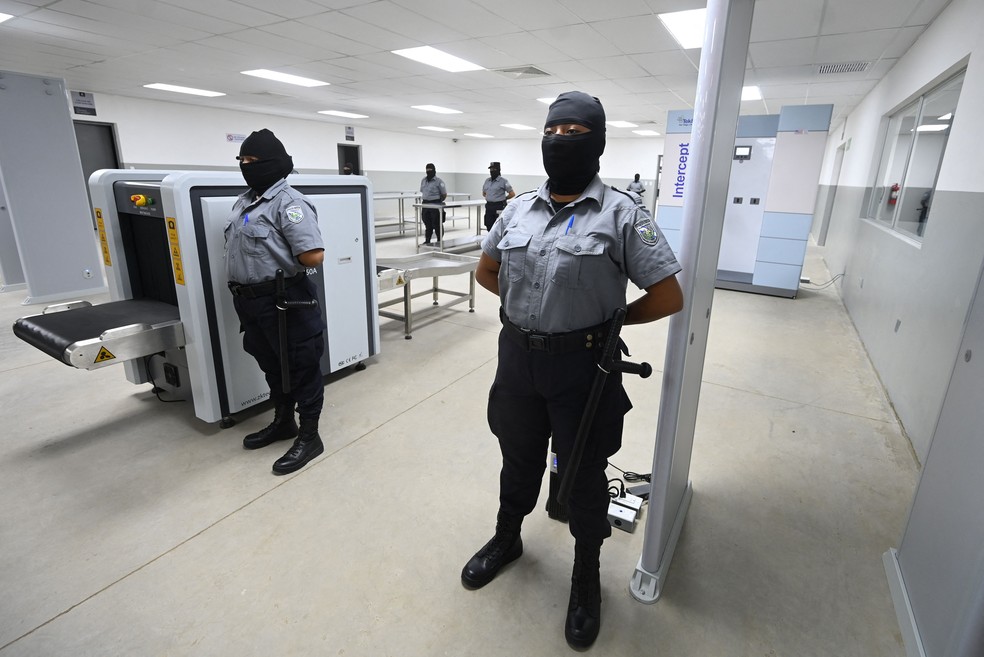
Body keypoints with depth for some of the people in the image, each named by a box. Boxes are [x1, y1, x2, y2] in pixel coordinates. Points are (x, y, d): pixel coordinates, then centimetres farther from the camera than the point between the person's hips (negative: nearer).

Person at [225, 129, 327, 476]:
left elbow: (314, 255, -26)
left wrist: (282, 264, -8)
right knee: (271, 365, 21)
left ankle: (309, 437, 16)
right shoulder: (245, 200, 13)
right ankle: (283, 422, 39)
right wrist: (244, 293, 13)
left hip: (285, 301, -10)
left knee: (301, 367, 3)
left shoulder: (289, 202, -17)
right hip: (251, 300, 10)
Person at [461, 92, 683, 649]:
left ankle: (587, 575, 41)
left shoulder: (623, 213, -11)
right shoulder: (520, 208, 4)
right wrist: (530, 307, 9)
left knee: (584, 474, 14)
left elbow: (668, 298, -11)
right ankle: (508, 538, 51)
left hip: (581, 366, -4)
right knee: (518, 459, 23)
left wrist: (607, 317, -2)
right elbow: (486, 271, 17)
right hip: (517, 359, 4)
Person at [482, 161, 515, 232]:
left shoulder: (503, 181, -6)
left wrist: (503, 199, 6)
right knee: (489, 226, 7)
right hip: (489, 206, 6)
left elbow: (512, 194, -4)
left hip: (499, 207, -6)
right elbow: (484, 193, 26)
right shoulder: (487, 180, 11)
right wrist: (490, 198, 14)